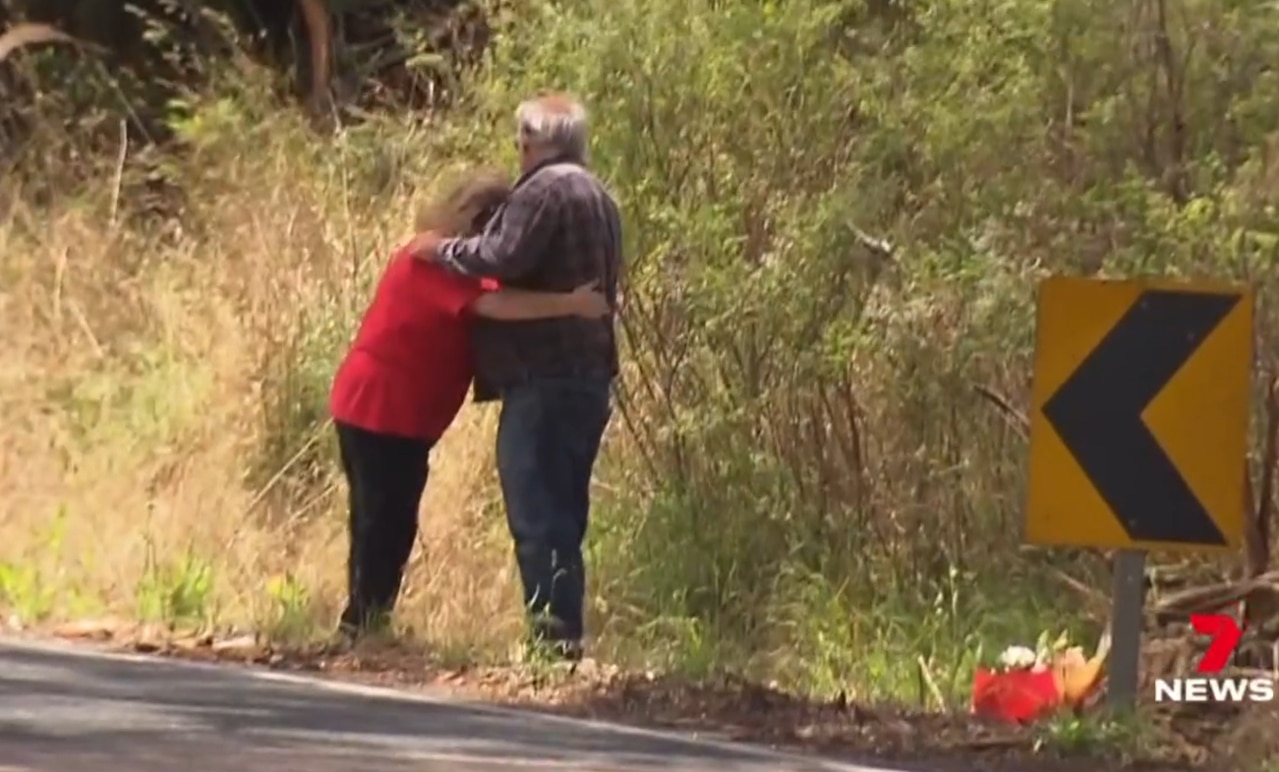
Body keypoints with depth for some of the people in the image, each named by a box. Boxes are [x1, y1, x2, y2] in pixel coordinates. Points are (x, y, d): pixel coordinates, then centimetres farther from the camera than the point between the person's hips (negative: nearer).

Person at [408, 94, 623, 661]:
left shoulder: (546, 190, -11)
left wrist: (442, 250, -7)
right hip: (589, 374, 10)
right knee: (562, 514, 13)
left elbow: (503, 258, -21)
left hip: (544, 378, -10)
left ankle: (553, 634, -12)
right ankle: (566, 636, 14)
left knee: (536, 513, -8)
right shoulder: (597, 198, 20)